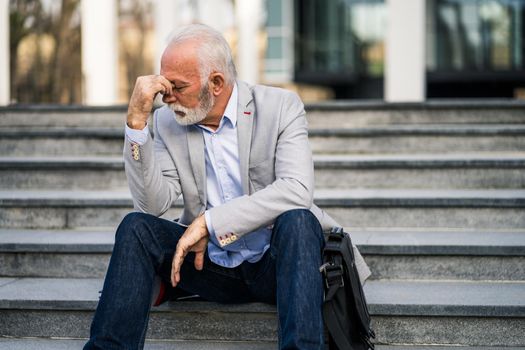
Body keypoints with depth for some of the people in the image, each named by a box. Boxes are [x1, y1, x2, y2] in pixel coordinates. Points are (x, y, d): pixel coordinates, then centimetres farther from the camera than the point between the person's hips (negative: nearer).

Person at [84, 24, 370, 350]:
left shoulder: (281, 106, -7)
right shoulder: (168, 122, 2)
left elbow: (297, 190, -23)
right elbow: (152, 205, -9)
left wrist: (209, 221, -27)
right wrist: (137, 121, -18)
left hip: (274, 262, -2)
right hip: (211, 266, 3)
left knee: (296, 219, -33)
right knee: (136, 226, -20)